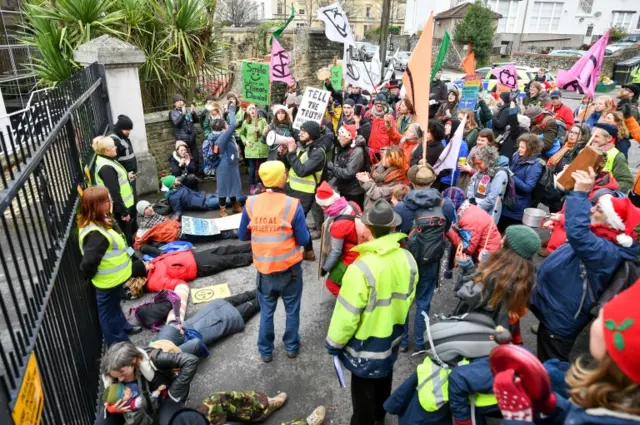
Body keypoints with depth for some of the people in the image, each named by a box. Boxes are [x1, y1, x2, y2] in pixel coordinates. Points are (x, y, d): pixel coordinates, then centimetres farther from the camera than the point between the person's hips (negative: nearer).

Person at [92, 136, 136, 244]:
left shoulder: (106, 161, 6)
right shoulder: (106, 168, -27)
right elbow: (114, 193, -27)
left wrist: (126, 177, 14)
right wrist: (124, 212, -24)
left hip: (123, 204, 10)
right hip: (120, 207, -10)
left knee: (130, 231, 25)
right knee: (127, 236, 4)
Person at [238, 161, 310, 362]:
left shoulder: (251, 204, -10)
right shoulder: (293, 205, -18)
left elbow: (242, 236, 1)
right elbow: (304, 240, -12)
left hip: (264, 269, 2)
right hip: (289, 268, -2)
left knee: (266, 311, 20)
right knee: (292, 310, 20)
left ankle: (265, 351, 34)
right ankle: (291, 346, 37)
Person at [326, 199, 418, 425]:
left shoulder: (361, 268, -33)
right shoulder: (408, 259, -13)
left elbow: (347, 314, -25)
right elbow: (408, 299, 3)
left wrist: (334, 343, -8)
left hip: (366, 345, -7)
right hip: (392, 337, 7)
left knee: (363, 392, 15)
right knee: (384, 379, 30)